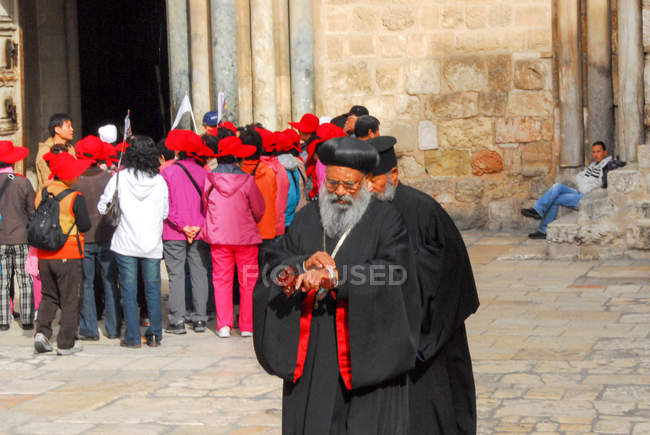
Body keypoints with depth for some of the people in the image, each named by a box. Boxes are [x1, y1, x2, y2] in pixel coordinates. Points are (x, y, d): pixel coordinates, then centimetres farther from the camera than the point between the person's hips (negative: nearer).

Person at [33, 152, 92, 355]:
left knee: (49, 296, 19)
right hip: (69, 256, -5)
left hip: (44, 256, 5)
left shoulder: (40, 194, 3)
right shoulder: (75, 197, -14)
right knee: (70, 300, 6)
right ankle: (66, 343, 8)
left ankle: (42, 331, 2)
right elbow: (85, 226, -12)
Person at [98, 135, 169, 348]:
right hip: (152, 243, 2)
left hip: (126, 243, -1)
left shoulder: (120, 177, -7)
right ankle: (155, 334, 12)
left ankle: (132, 337, 4)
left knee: (129, 291, 4)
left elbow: (102, 206, -3)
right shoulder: (160, 181, -2)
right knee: (153, 289, 11)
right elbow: (165, 213, 7)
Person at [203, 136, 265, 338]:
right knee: (248, 282, 8)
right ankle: (247, 326, 9)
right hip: (246, 237, -2)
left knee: (222, 280, 9)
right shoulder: (247, 180, -12)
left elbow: (204, 206, 9)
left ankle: (224, 326, 6)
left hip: (218, 237, 2)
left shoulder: (209, 179, -5)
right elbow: (259, 210, -1)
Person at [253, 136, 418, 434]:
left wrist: (332, 275, -26)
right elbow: (274, 264, 4)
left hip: (365, 348, -4)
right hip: (312, 351, 4)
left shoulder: (386, 220, -3)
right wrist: (305, 264, -17)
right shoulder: (308, 218, 10)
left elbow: (391, 271, -18)